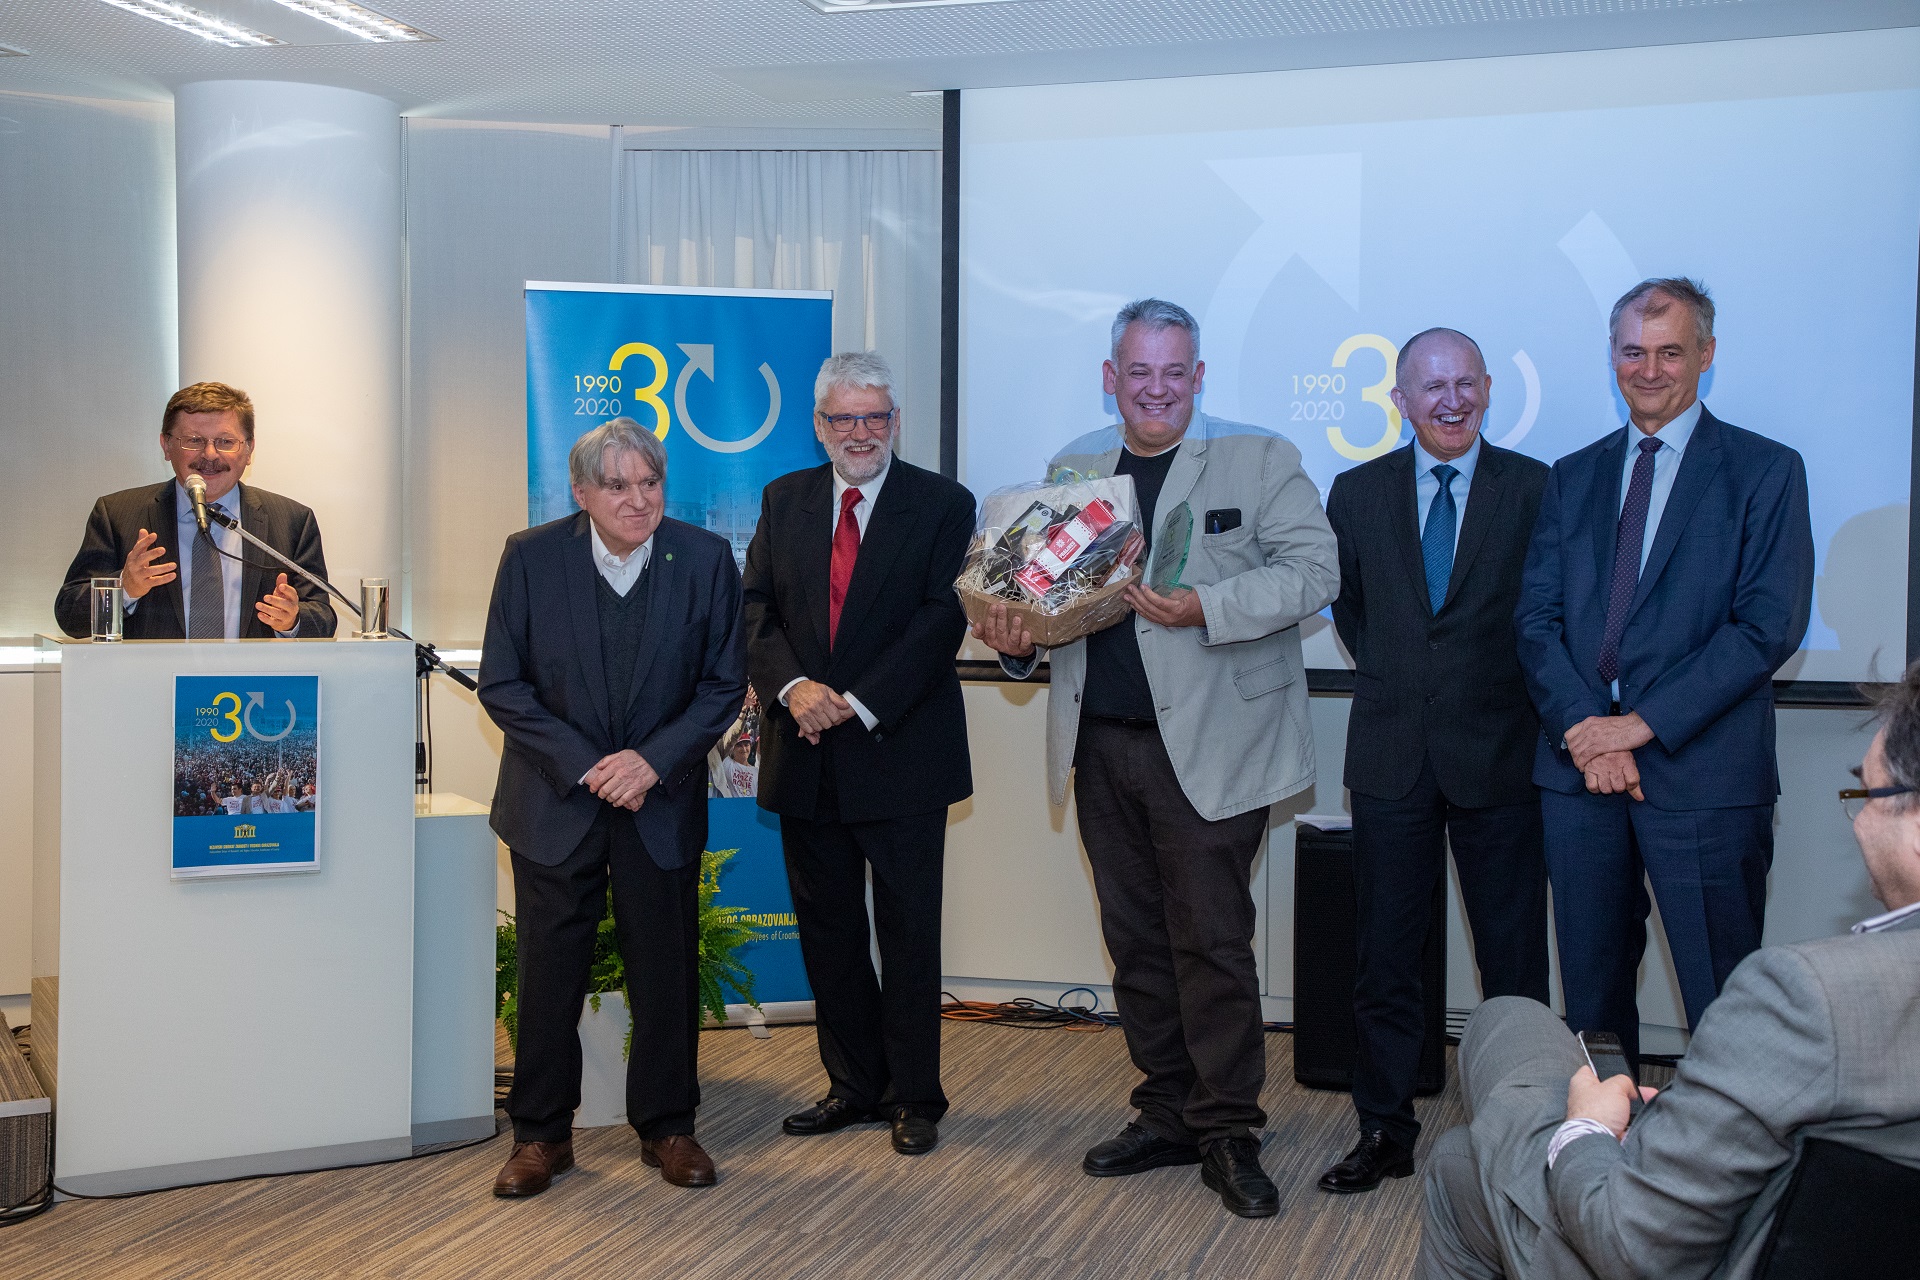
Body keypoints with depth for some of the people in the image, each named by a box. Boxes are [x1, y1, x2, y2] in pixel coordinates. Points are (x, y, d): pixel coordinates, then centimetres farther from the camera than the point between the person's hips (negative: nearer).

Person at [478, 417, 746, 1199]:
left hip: (662, 803, 1)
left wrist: (653, 760, -15)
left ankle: (667, 1127, 25)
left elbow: (724, 683, -2)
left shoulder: (705, 560, -6)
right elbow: (502, 684, -5)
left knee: (666, 972, 8)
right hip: (556, 803, 0)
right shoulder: (531, 557, -7)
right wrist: (582, 766, -15)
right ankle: (541, 1135, 21)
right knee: (549, 974, 6)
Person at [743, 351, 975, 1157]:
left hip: (901, 750, -4)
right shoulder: (785, 500, 10)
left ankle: (914, 1096, 16)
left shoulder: (943, 505, -2)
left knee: (908, 929, 3)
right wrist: (792, 686, -14)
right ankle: (854, 1084, 25)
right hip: (807, 756, 4)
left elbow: (942, 618, -10)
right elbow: (757, 607, 4)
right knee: (827, 929, 11)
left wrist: (860, 703, -18)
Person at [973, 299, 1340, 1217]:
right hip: (1100, 743, 5)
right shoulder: (1072, 469, 13)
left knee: (1210, 941, -3)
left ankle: (1228, 1133, 10)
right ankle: (1167, 1115, 25)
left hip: (1207, 744, -5)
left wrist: (1205, 606, -22)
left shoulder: (1259, 459, 0)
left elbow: (1313, 571, -9)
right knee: (1134, 941, 12)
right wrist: (1015, 634, -6)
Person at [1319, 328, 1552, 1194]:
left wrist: (1517, 705, -1)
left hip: (1498, 755, -2)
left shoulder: (1533, 488, -1)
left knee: (1513, 958, 6)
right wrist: (1393, 681, 11)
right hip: (1393, 756, 2)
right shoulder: (1358, 493, 7)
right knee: (1385, 956, 8)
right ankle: (1385, 1131, 20)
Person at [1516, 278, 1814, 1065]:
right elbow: (1536, 616, 7)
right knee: (1591, 988, 11)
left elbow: (1770, 625, -8)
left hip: (1703, 773, -4)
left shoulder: (1766, 471, 1)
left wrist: (1645, 722, -14)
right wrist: (1582, 727, -10)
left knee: (1722, 1001, 0)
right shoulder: (1573, 478, 15)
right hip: (1579, 768, 4)